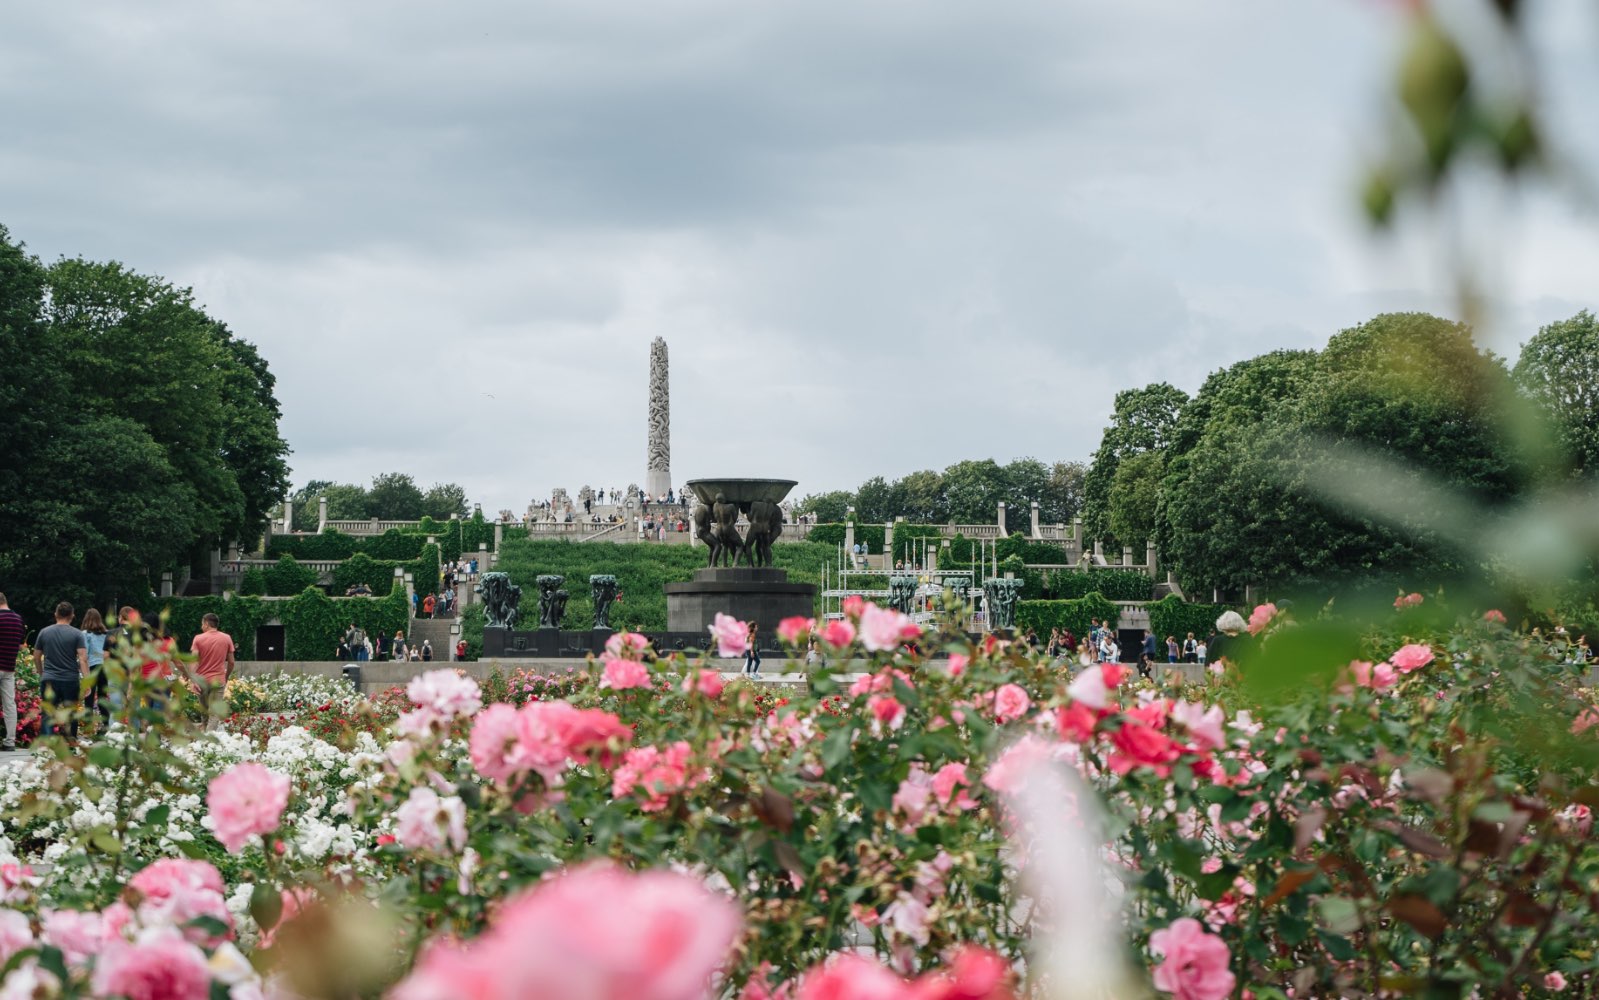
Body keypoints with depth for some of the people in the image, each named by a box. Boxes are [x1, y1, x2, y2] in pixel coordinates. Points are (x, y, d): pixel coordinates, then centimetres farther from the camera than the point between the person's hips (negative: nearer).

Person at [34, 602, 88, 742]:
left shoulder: (44, 632, 5)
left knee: (47, 714, -1)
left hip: (49, 679, 1)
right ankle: (71, 741, 17)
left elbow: (36, 657, 12)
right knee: (71, 713, 12)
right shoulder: (76, 634, -2)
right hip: (71, 680, -1)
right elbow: (83, 659, -11)